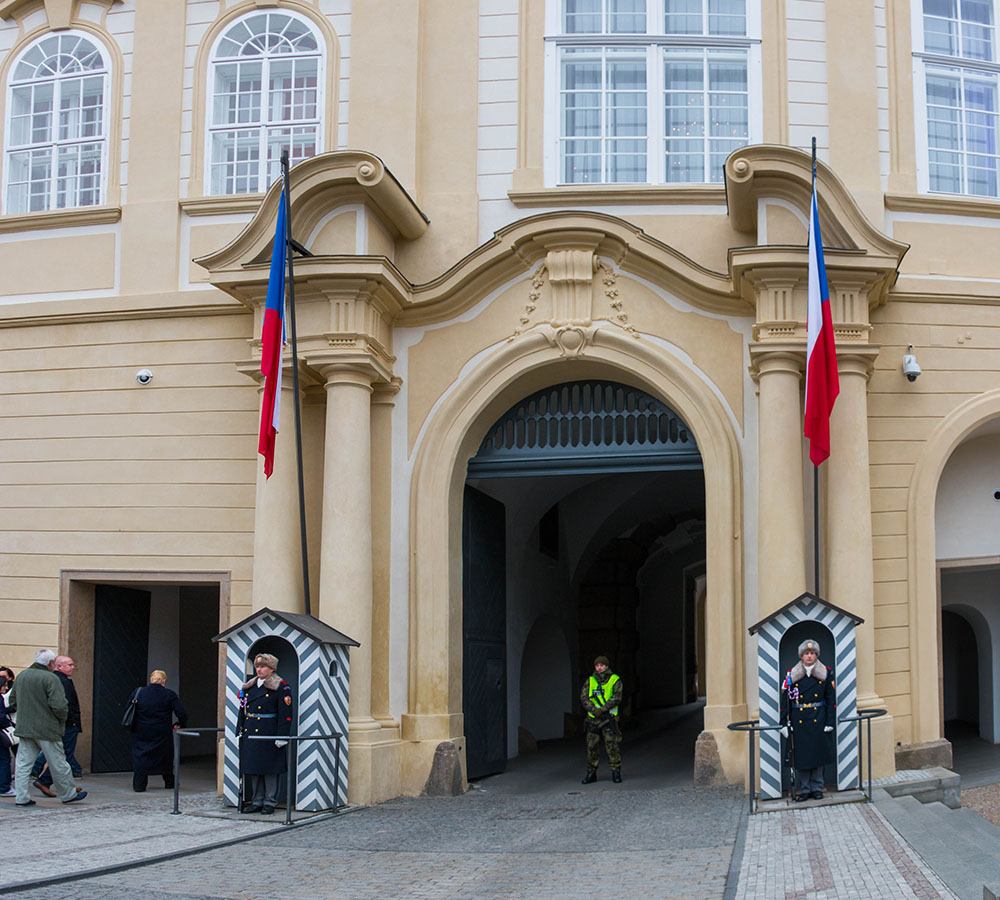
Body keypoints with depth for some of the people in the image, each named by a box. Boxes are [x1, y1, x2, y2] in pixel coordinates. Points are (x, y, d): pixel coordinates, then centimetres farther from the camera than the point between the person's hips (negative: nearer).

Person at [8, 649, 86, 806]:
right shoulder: (50, 678, -15)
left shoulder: (22, 676, 8)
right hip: (46, 729, -6)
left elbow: (13, 702, 17)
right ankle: (68, 794, 17)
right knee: (58, 763, 6)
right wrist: (62, 719, -3)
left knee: (23, 763, 8)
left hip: (24, 728, 6)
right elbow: (58, 705, -21)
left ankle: (21, 797, 6)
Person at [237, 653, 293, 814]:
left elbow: (285, 714, -10)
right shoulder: (249, 687, 13)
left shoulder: (281, 687, -6)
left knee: (269, 769, 0)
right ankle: (257, 801, 18)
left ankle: (270, 802, 8)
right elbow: (243, 710, 18)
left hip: (269, 733, -6)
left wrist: (281, 737, -15)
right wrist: (240, 731, 12)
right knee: (252, 768, 9)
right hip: (250, 733, 6)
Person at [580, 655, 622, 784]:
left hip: (609, 719, -2)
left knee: (612, 746, -6)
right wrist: (594, 710, -17)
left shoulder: (615, 680, 1)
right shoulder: (590, 681, 8)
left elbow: (616, 698, -9)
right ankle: (591, 774, 12)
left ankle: (616, 773, 3)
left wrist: (602, 709, -19)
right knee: (592, 747, 3)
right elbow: (583, 698, 0)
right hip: (593, 720, 2)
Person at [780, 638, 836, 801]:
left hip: (818, 720, 0)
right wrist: (784, 723, -5)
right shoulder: (792, 675, 2)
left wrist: (830, 721, -4)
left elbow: (831, 699, 3)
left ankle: (817, 788, 17)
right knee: (801, 755, 0)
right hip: (799, 720, 0)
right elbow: (785, 699, 0)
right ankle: (803, 789, 10)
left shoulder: (826, 673, 3)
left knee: (818, 754, 5)